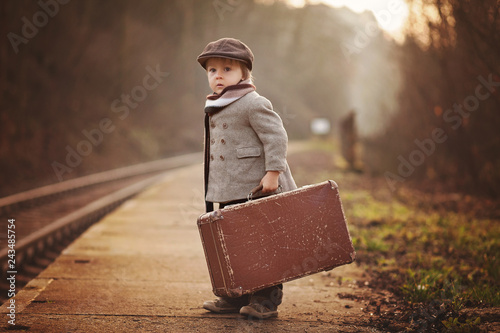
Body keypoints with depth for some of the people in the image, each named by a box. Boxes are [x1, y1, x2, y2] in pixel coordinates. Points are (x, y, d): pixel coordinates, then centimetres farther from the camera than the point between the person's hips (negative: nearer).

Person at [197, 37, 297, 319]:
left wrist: (273, 172, -23)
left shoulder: (253, 104, -12)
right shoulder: (216, 109, 15)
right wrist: (212, 190, 22)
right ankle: (236, 296, 22)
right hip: (228, 194, 9)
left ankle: (267, 299, 7)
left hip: (255, 190, -9)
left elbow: (276, 137, -17)